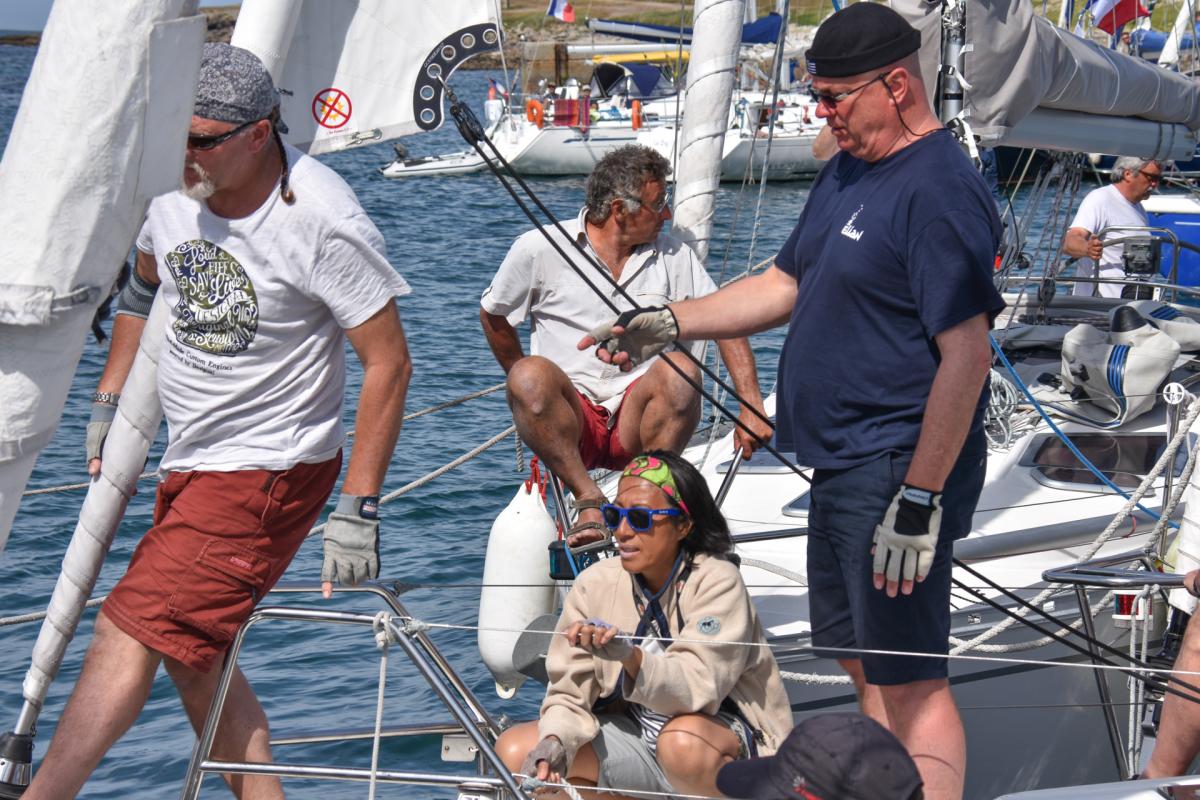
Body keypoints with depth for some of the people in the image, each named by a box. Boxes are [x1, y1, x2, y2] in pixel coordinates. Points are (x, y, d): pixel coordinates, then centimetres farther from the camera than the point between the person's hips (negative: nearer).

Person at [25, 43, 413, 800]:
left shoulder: (323, 221, -22)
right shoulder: (174, 188, -3)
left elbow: (389, 363, -18)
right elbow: (144, 288, 19)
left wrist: (358, 508, -19)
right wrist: (109, 403, 15)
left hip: (269, 472, -8)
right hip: (189, 462, 8)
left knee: (129, 633, -14)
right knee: (193, 658, 14)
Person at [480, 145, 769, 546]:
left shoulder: (672, 255, 8)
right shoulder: (539, 250, 0)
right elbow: (493, 314, 13)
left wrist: (751, 407, -5)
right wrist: (528, 390, 13)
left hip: (637, 421, 2)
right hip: (568, 419, -2)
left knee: (679, 370, -29)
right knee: (531, 375, -33)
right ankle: (589, 500, -29)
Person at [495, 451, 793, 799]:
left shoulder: (716, 581, -16)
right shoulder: (595, 584, -2)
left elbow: (697, 688, -28)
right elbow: (570, 691, -2)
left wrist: (630, 657, -46)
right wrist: (555, 741, -23)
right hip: (636, 734, 5)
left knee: (683, 741, -40)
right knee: (514, 751, -11)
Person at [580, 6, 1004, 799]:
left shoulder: (940, 191, -18)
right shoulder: (847, 171, 14)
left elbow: (967, 355, -22)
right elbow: (783, 287, 23)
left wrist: (921, 500, -24)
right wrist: (667, 324, 12)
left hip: (898, 475, -10)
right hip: (841, 468, 10)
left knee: (908, 678, -6)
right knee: (864, 664, 18)